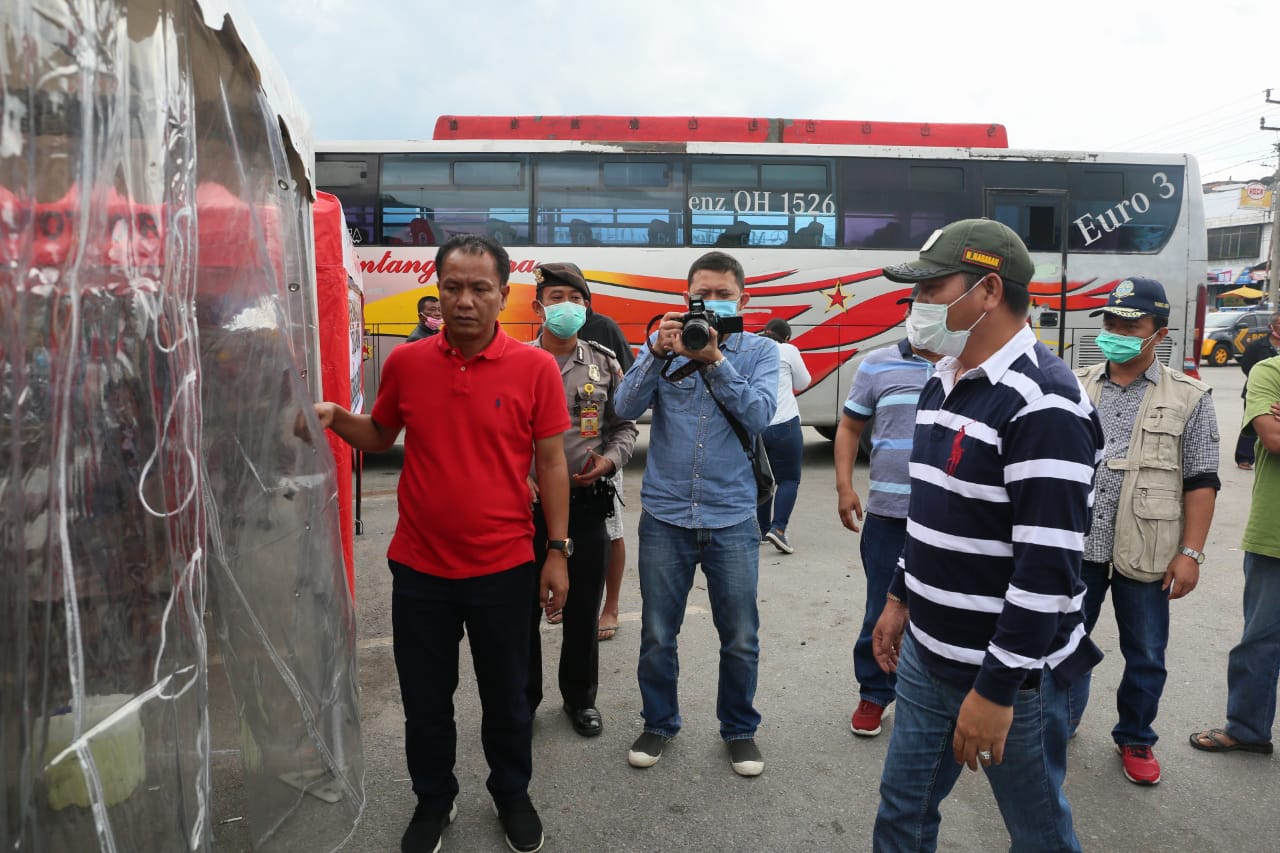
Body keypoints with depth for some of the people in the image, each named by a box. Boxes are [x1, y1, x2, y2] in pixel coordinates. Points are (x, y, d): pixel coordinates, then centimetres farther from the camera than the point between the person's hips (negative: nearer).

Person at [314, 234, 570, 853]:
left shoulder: (535, 368, -9)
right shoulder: (405, 363, -2)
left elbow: (550, 462, -4)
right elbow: (380, 436, 14)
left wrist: (558, 552, -4)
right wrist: (336, 419, -7)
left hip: (503, 568, -2)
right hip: (419, 568, 2)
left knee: (505, 695, 16)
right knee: (425, 698, 17)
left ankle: (512, 794, 41)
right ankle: (433, 800, 41)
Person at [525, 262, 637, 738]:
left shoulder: (603, 364, 6)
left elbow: (624, 426, 10)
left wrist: (607, 461, -8)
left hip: (587, 502, 2)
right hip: (527, 502, -1)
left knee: (583, 609, 13)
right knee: (524, 606, 8)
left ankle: (580, 698, 32)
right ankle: (522, 700, 28)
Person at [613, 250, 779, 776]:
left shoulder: (759, 351, 1)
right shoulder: (664, 343, 2)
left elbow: (760, 415, -15)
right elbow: (626, 408, -9)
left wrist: (714, 360, -23)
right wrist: (658, 353, -22)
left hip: (732, 519, 0)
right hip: (665, 516, 1)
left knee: (741, 639, 10)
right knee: (657, 635, 11)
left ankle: (739, 729, 33)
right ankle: (659, 723, 34)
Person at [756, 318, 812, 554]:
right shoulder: (787, 350, -2)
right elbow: (803, 383, 9)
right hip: (783, 426, -4)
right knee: (789, 479, 4)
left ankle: (763, 530, 20)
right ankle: (778, 528, -12)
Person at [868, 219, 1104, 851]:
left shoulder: (1043, 404, -21)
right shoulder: (942, 383, 8)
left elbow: (1048, 567, -25)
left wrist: (998, 688, -22)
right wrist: (900, 600, 19)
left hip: (1009, 671, -8)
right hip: (926, 654, 8)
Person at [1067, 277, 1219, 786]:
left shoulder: (1188, 398, -1)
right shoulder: (1076, 388, 5)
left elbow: (1200, 482, -3)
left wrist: (1190, 552, -9)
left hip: (1146, 552, -2)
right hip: (1076, 545, 2)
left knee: (1145, 656, 11)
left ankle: (1135, 740, 31)